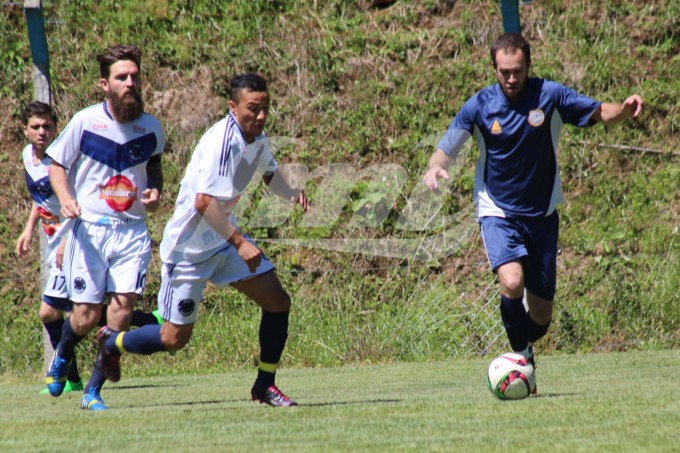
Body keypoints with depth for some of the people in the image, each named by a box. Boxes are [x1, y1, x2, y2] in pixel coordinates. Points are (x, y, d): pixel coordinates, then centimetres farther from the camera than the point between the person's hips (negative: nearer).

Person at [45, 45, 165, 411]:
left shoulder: (151, 128, 2)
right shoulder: (84, 122, -7)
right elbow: (56, 165, 4)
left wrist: (154, 190, 1)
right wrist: (66, 200, -15)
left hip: (132, 230, 2)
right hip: (89, 228, -2)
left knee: (124, 304, -13)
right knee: (87, 315, -2)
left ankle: (94, 390, -1)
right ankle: (62, 357, 34)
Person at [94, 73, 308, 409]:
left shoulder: (257, 138, 1)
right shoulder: (223, 140, -27)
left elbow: (269, 173, 22)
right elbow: (204, 203, -33)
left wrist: (290, 193, 1)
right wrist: (240, 243, -32)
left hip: (224, 238, 8)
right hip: (188, 246, -8)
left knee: (277, 302, -2)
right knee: (174, 339, -1)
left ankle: (265, 385, 13)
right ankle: (112, 342, 26)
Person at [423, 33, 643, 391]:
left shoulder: (549, 95, -7)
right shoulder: (480, 106, -8)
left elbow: (600, 113, -1)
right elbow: (445, 149, -6)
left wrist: (625, 109, -23)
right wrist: (435, 168, -29)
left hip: (542, 214, 2)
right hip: (498, 213, -2)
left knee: (541, 315, 5)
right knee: (512, 282, -30)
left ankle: (522, 344, 39)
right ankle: (522, 355, -9)